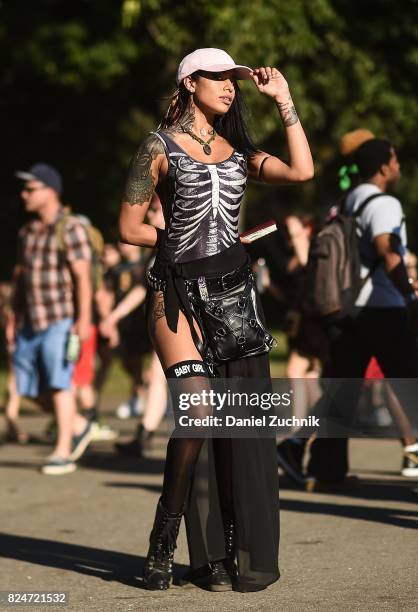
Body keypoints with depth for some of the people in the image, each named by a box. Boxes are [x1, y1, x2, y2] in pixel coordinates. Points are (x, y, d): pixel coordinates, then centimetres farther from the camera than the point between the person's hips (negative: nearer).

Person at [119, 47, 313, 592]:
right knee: (198, 410, -19)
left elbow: (302, 171, -1)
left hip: (233, 291, 4)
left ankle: (240, 554, 2)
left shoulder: (238, 152, 16)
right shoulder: (160, 148, 2)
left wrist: (284, 100, 2)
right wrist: (186, 239, 9)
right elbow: (130, 227, 3)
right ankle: (163, 542, -5)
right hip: (177, 293, -4)